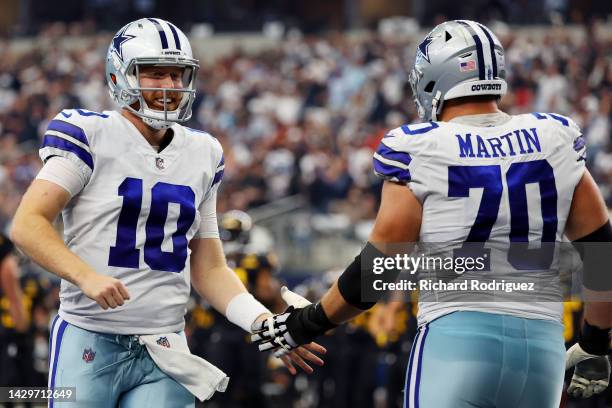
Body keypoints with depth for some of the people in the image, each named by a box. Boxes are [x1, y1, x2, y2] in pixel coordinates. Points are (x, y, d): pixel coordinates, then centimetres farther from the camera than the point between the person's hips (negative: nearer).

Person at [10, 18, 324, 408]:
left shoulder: (202, 154, 14)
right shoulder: (91, 134, -3)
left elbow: (209, 269, 18)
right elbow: (27, 224, -10)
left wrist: (264, 324, 4)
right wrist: (86, 276, -24)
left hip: (164, 352, 4)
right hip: (90, 342, -4)